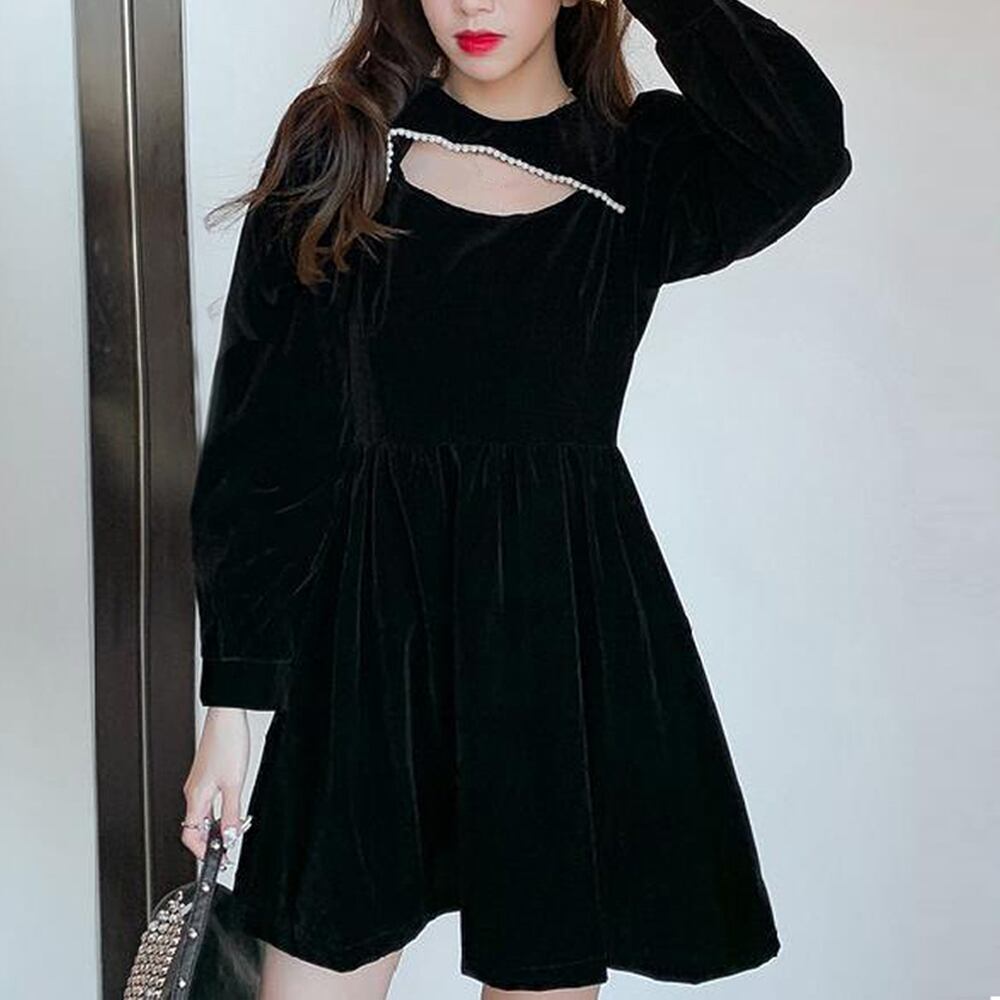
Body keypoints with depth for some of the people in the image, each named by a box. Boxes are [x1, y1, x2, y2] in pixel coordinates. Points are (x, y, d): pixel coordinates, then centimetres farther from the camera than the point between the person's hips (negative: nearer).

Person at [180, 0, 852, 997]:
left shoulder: (644, 161, 3)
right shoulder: (339, 141, 1)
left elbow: (806, 147, -21)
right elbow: (259, 438, -1)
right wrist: (233, 692, -4)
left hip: (573, 625, 1)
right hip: (370, 624, 0)